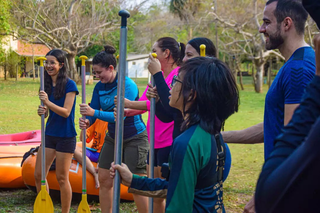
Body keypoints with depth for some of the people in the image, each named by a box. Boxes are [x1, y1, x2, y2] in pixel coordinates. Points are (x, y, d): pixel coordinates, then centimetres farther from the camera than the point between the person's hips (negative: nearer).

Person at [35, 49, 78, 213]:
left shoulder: (69, 85, -13)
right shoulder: (47, 85, 7)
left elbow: (66, 112, -17)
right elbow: (47, 111, 11)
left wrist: (48, 102, -30)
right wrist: (42, 111, -12)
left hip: (65, 136, -7)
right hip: (50, 134, 7)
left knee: (62, 178, 1)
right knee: (38, 175, 7)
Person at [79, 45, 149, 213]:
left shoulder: (128, 85, -21)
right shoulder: (99, 87, -1)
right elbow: (92, 113, -1)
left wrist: (95, 113, -38)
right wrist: (87, 122, -24)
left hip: (134, 139, -7)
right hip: (113, 137, 7)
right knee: (104, 179, 7)